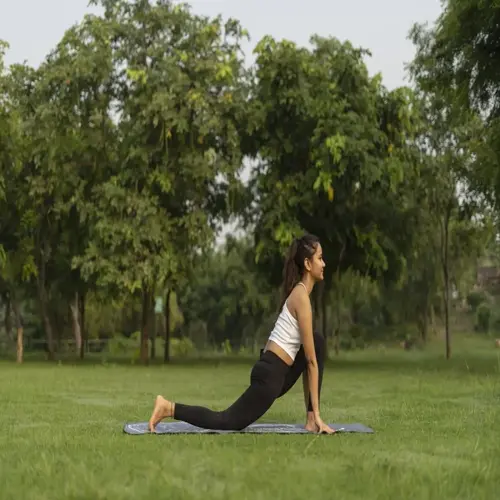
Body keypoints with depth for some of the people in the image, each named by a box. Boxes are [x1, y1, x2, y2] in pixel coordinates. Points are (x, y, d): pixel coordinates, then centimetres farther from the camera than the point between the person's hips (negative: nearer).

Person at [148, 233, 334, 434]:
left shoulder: (299, 292, 15)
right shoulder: (302, 297, -14)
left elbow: (306, 355, 20)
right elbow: (311, 361, -13)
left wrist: (312, 414, 21)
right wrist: (317, 413, -10)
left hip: (276, 371, 9)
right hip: (270, 374, -9)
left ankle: (310, 420, 8)